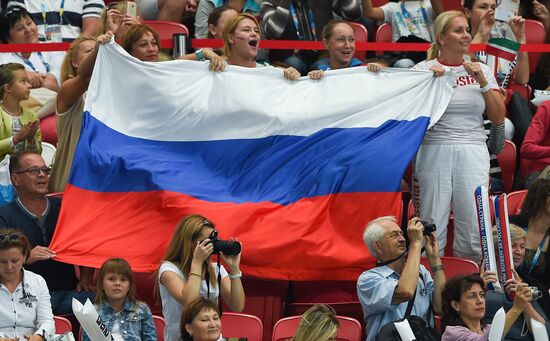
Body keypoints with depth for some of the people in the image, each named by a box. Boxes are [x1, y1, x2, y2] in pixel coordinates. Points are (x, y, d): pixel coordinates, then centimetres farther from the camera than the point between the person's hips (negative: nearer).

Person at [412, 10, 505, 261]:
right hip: (435, 152, -2)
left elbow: (498, 118, 9)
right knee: (433, 226, -6)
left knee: (473, 229, -2)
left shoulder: (481, 71, 13)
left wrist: (483, 83, -2)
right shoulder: (425, 69, 5)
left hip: (473, 153, 2)